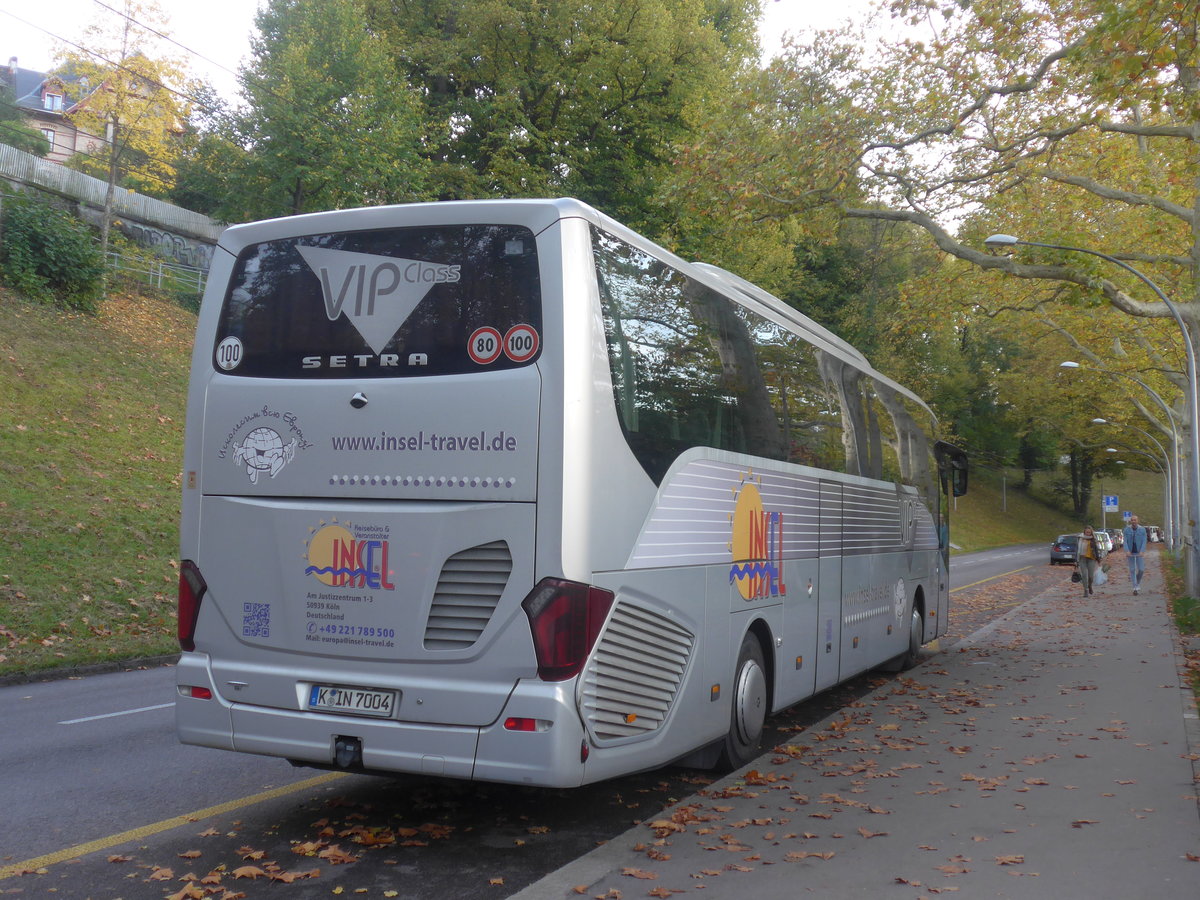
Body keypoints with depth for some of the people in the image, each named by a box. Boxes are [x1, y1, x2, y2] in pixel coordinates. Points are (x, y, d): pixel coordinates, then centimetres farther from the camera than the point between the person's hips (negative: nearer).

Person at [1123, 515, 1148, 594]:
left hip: (1139, 552, 0)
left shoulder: (1142, 530, -3)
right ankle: (1135, 587, 6)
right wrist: (1127, 551, -22)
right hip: (1130, 553, 0)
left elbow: (1144, 542, -8)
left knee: (1141, 569, -4)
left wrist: (1142, 551, -22)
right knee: (1132, 570, 0)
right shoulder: (1127, 530, -2)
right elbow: (1125, 541, -7)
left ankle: (1138, 582, 24)